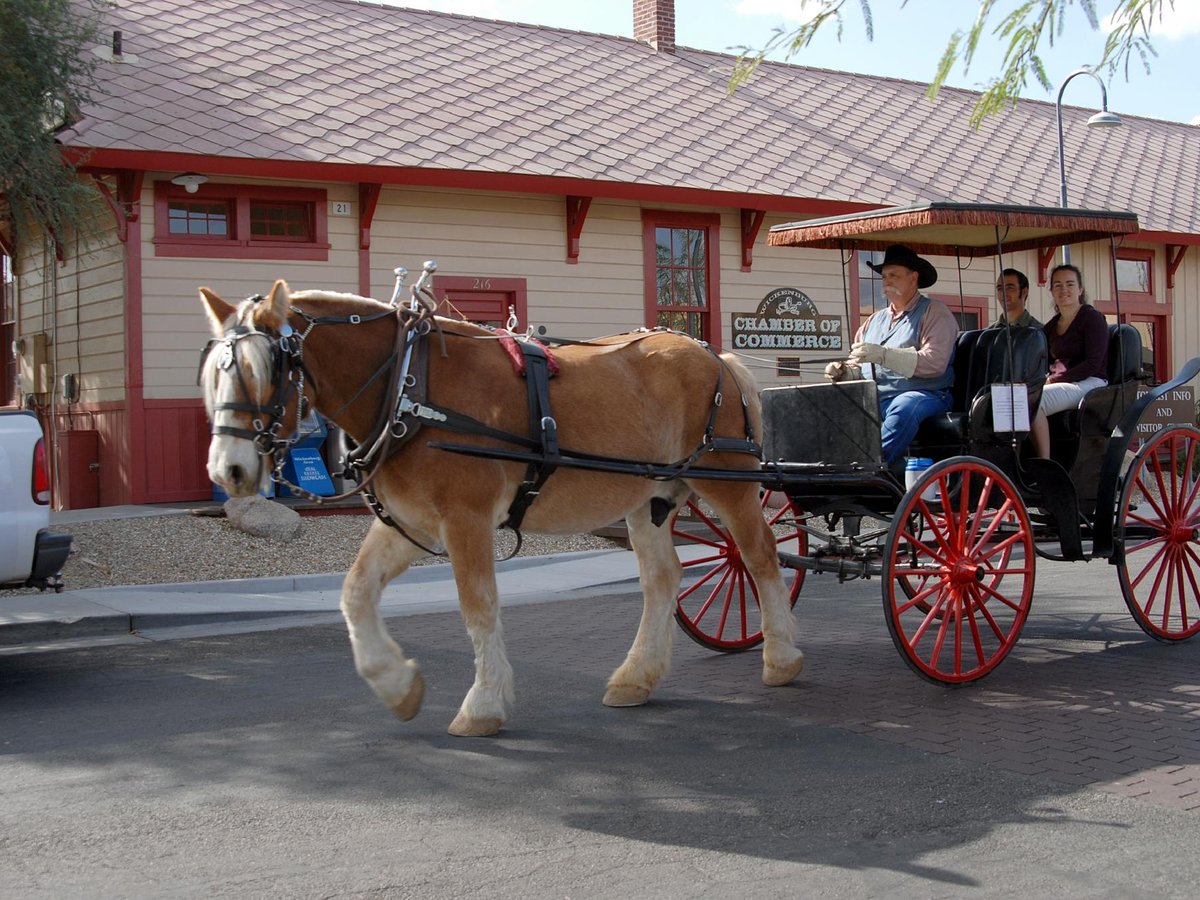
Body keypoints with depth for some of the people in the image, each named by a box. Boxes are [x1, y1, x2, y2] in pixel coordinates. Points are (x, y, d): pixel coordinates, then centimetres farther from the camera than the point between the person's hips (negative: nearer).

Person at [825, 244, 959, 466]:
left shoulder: (935, 313, 5)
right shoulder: (875, 321, 26)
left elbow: (934, 362, -12)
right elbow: (859, 368, 24)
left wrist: (883, 355, -20)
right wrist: (843, 371, -1)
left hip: (922, 396, -6)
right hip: (873, 400, 6)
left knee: (903, 407, -39)